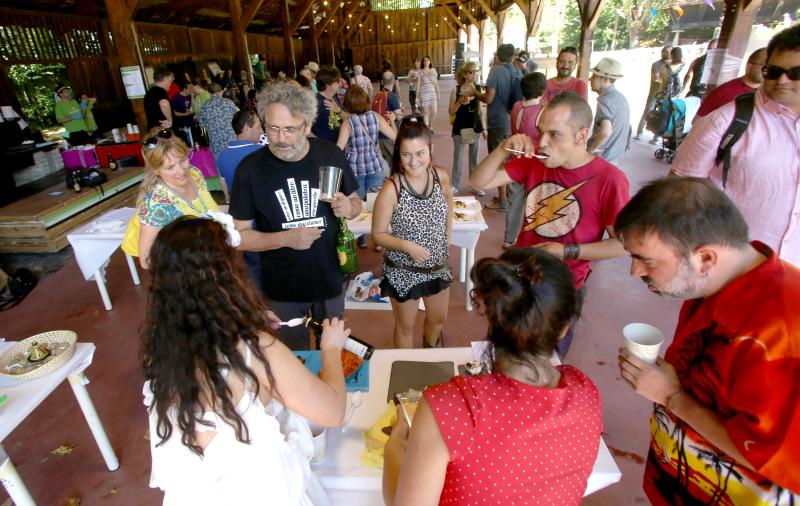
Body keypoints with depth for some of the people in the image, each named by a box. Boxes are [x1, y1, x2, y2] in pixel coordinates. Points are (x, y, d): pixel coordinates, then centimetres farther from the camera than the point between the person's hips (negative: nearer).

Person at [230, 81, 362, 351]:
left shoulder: (330, 154, -12)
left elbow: (356, 202, 3)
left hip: (331, 278, 2)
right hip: (282, 288, -1)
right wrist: (286, 239, -26)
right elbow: (238, 235, -11)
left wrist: (348, 208, -20)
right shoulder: (250, 168, -16)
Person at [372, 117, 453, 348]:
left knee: (438, 319, 26)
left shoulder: (440, 177, -11)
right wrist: (407, 245, -29)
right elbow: (378, 234, -15)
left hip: (438, 265, 5)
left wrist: (446, 237, 6)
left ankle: (430, 352, 59)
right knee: (405, 327, 17)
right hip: (403, 271, -4)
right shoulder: (392, 189, -24)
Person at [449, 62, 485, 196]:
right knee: (458, 157, 5)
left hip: (475, 127, 3)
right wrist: (459, 102, -24)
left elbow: (479, 110, 9)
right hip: (460, 128, -3)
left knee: (474, 157, 11)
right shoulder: (456, 90, -7)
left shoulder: (478, 88, 2)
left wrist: (483, 127, 9)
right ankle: (455, 185, 17)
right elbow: (451, 112, -6)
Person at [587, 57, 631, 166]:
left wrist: (591, 148, -22)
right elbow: (625, 128, 21)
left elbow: (605, 131, -36)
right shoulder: (621, 97, 11)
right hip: (615, 158, 9)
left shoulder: (606, 99, -20)